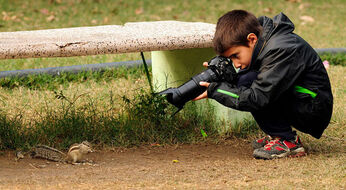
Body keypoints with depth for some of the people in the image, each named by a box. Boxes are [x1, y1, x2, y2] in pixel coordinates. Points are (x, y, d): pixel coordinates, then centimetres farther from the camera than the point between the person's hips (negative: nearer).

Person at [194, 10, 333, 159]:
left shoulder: (281, 50, -25)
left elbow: (257, 98, -29)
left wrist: (214, 90, -21)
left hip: (314, 112, -9)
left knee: (247, 81, -21)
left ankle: (287, 141, -16)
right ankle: (277, 135, 5)